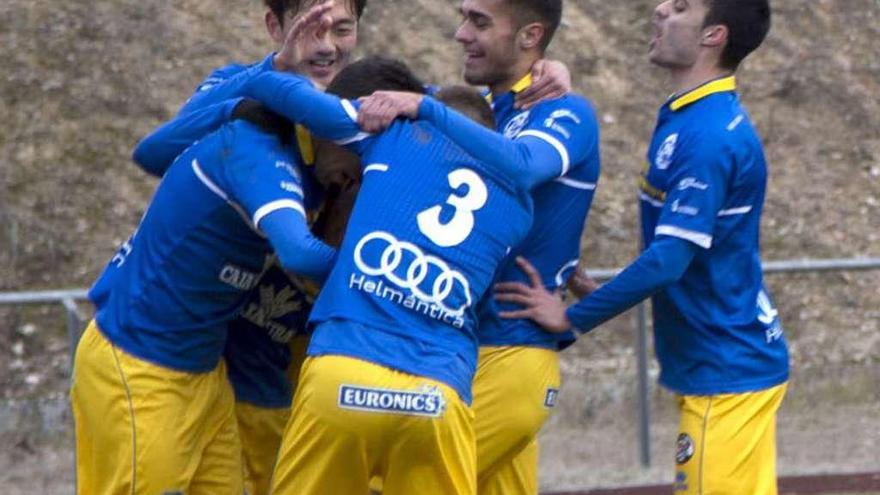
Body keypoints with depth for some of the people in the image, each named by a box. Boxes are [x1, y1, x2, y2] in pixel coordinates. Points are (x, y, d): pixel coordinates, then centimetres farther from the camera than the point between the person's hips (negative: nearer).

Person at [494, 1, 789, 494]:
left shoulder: (709, 135, -20)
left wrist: (573, 317, -13)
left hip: (726, 373, -10)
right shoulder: (685, 117, 11)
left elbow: (667, 260, -24)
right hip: (734, 361, 10)